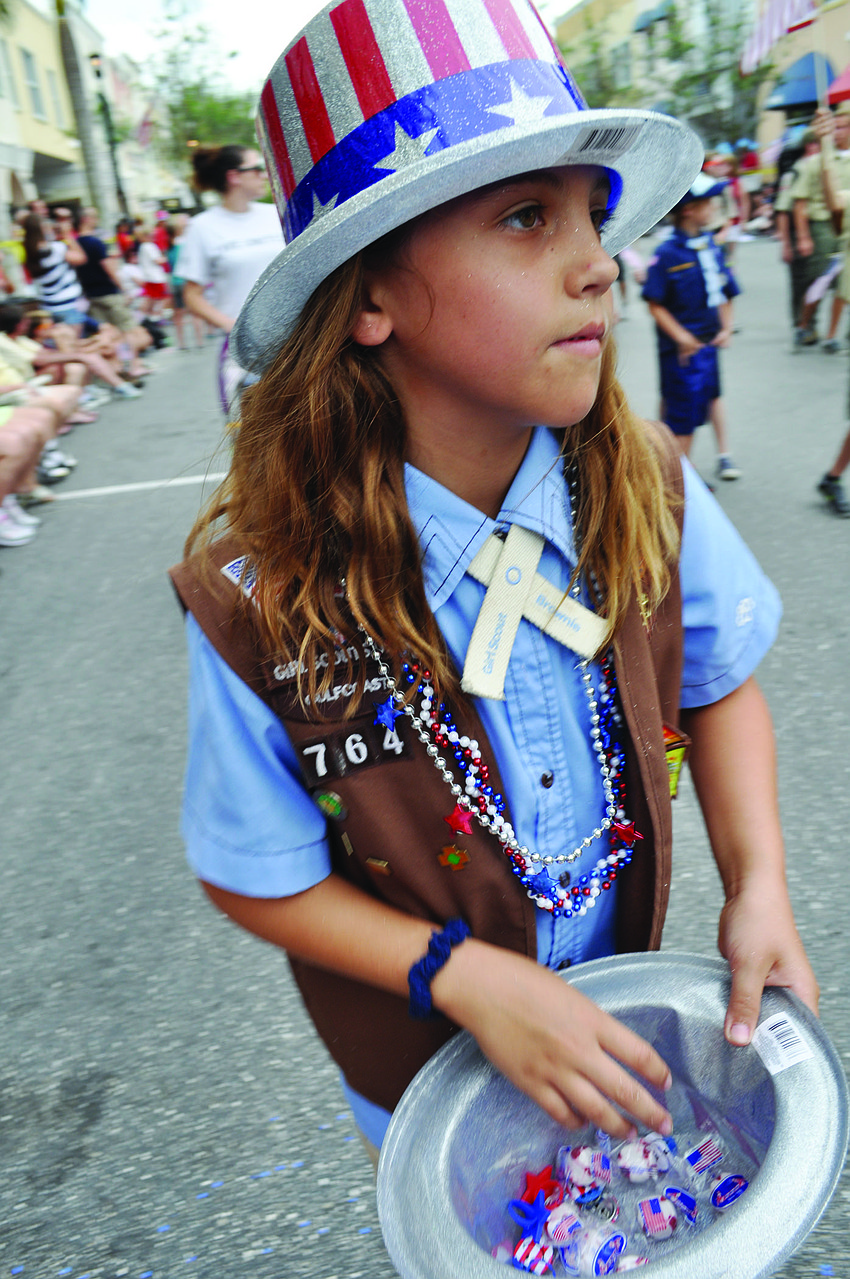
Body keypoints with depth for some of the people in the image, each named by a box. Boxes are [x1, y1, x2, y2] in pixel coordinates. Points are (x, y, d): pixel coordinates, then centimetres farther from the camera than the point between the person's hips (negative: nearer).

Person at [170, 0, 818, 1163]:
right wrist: (465, 979, -24)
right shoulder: (261, 602, -30)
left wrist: (757, 883, -16)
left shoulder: (648, 488, -22)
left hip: (617, 994, 3)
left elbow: (720, 684, -4)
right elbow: (257, 879, -16)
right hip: (420, 1058, -2)